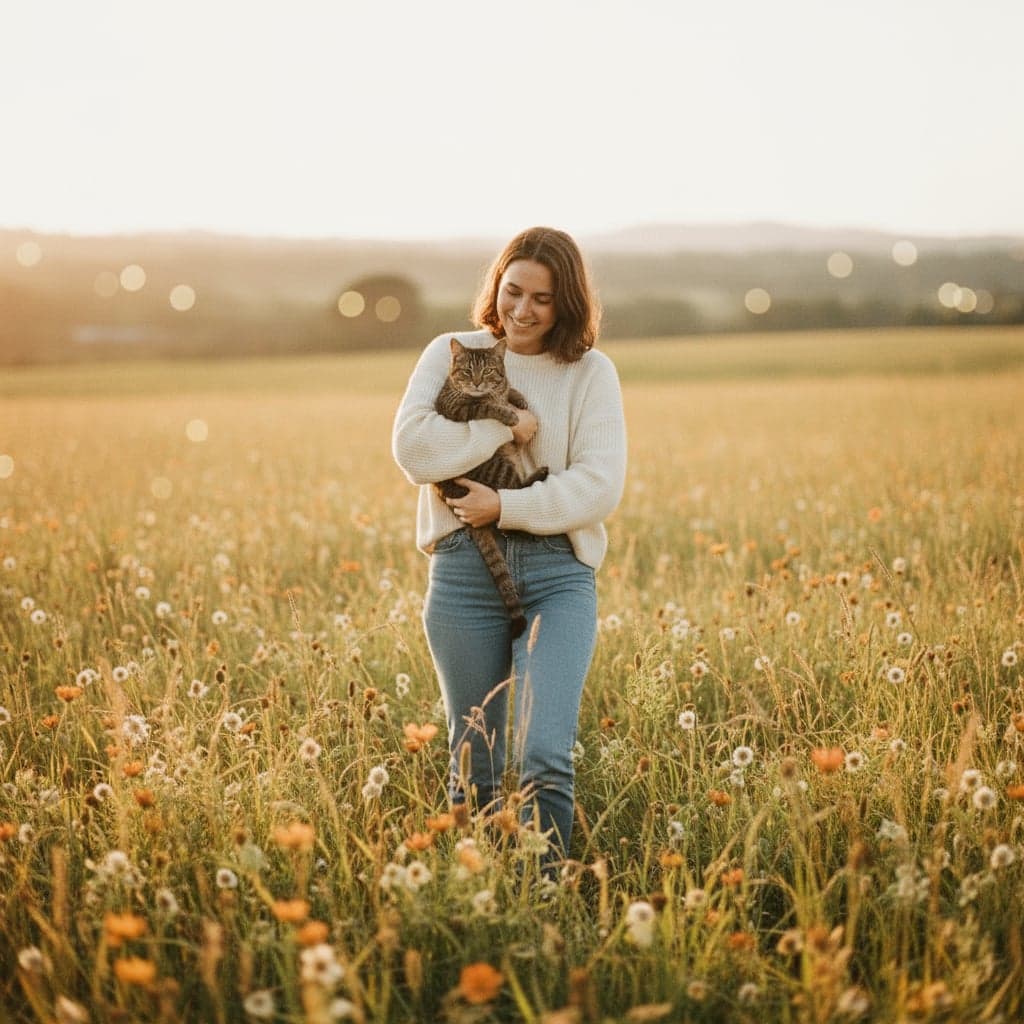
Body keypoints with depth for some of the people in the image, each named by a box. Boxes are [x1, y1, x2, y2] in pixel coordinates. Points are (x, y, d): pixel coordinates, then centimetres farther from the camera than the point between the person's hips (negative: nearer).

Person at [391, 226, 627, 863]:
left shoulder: (590, 372, 4)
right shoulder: (451, 354, 6)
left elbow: (600, 486, -6)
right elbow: (412, 448, -8)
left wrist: (506, 508, -13)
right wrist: (509, 428, -9)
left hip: (558, 576, -1)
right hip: (464, 571, 1)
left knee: (545, 758, -14)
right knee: (475, 767, 10)